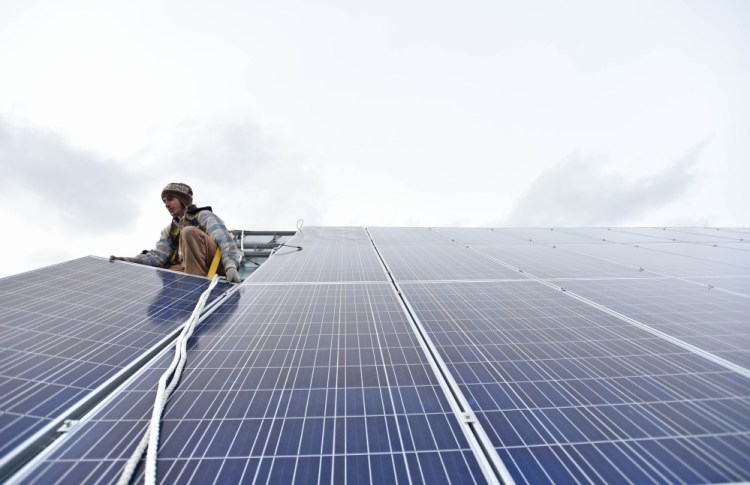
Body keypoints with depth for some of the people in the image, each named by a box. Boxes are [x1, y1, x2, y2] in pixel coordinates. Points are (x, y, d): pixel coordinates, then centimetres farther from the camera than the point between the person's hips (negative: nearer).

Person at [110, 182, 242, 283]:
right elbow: (158, 256, 10)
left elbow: (224, 239, -16)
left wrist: (231, 265, -34)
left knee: (189, 232, -25)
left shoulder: (202, 215, 2)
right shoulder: (170, 230, 23)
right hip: (189, 268, 5)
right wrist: (127, 260, -8)